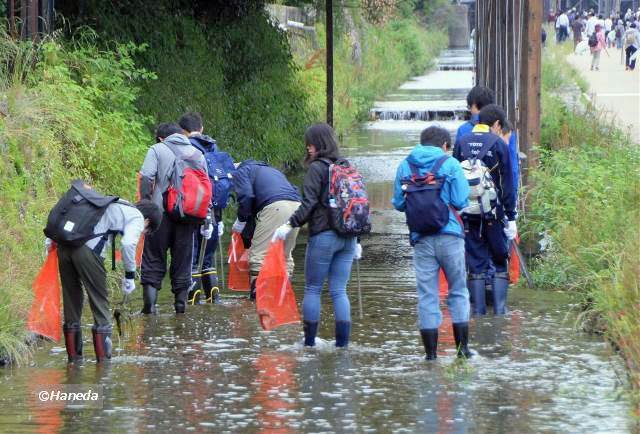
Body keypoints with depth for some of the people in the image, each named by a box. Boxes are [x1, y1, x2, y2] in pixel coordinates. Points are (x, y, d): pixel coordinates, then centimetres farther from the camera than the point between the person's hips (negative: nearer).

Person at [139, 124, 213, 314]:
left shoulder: (156, 150, 4)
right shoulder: (197, 154, 15)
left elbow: (146, 178, -11)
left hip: (161, 211, -3)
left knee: (154, 260, 2)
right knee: (182, 261, 11)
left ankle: (149, 303, -7)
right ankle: (181, 303, 11)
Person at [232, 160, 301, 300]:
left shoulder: (241, 172, 18)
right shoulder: (272, 170, 39)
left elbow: (246, 196, 1)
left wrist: (240, 221, 13)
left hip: (274, 206, -7)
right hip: (296, 204, 7)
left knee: (259, 252, -3)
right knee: (285, 253, 16)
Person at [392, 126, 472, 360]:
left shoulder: (405, 166, 6)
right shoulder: (450, 164, -2)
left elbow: (398, 203, 8)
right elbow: (461, 201, -7)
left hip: (421, 238, 2)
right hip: (449, 234, -2)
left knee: (426, 294, 5)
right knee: (458, 290, 9)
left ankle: (431, 351, 3)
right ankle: (462, 346, 7)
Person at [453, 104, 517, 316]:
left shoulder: (462, 143, 5)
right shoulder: (498, 144, -5)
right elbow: (508, 184, -4)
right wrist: (511, 217, 0)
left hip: (468, 211, 3)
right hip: (493, 211, -3)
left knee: (475, 264, 8)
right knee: (500, 261, 8)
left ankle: (478, 310, 6)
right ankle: (500, 309, 2)